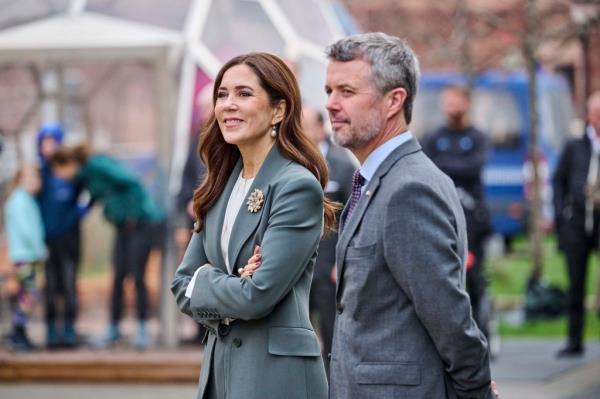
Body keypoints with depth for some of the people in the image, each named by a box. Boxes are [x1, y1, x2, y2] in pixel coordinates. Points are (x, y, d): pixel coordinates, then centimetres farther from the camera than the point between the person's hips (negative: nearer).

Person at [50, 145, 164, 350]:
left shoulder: (97, 165, -20)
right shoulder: (84, 175, 6)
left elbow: (131, 182, -25)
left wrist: (132, 215, -19)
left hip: (143, 222, -8)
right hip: (124, 226, 8)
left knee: (137, 275, -8)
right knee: (119, 275, 4)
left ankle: (142, 330, 0)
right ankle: (113, 328, 11)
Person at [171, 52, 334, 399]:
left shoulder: (298, 186, -12)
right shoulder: (224, 183, 11)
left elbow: (258, 297, -18)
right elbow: (184, 284, 10)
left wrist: (204, 282, -1)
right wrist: (228, 287, -9)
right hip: (220, 365, 7)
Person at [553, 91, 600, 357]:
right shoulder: (575, 148, 11)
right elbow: (558, 180, 15)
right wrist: (560, 213, 6)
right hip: (577, 224, 2)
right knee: (576, 284, 5)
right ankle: (575, 340, 10)